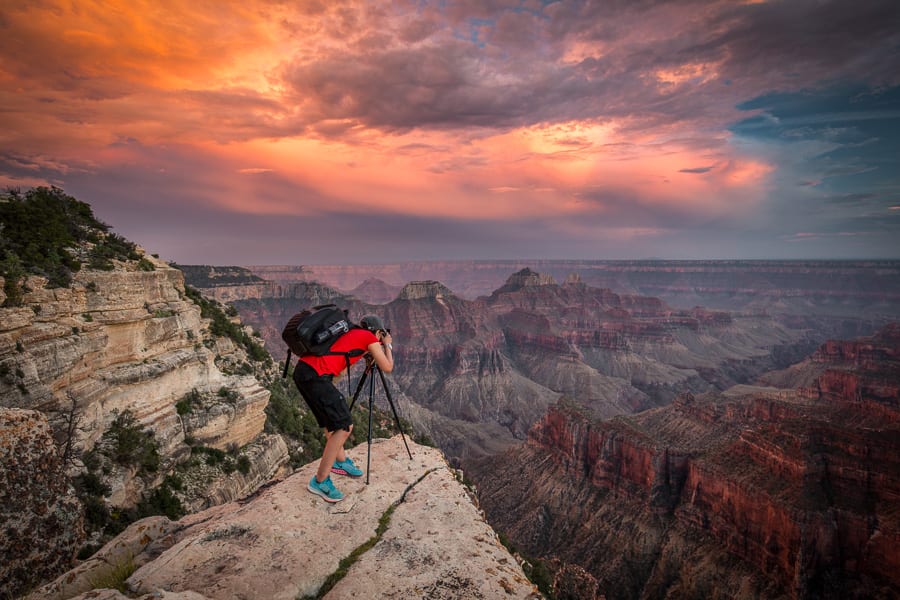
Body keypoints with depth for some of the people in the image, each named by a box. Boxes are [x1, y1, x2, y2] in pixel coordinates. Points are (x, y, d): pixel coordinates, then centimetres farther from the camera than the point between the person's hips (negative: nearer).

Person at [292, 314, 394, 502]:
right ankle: (320, 481, 2)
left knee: (332, 419, 24)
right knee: (343, 426, -4)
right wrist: (387, 345, 24)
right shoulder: (369, 337, 7)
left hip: (303, 369, 9)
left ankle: (341, 461, 37)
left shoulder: (350, 333, 27)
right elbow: (387, 368, 10)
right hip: (315, 376, -9)